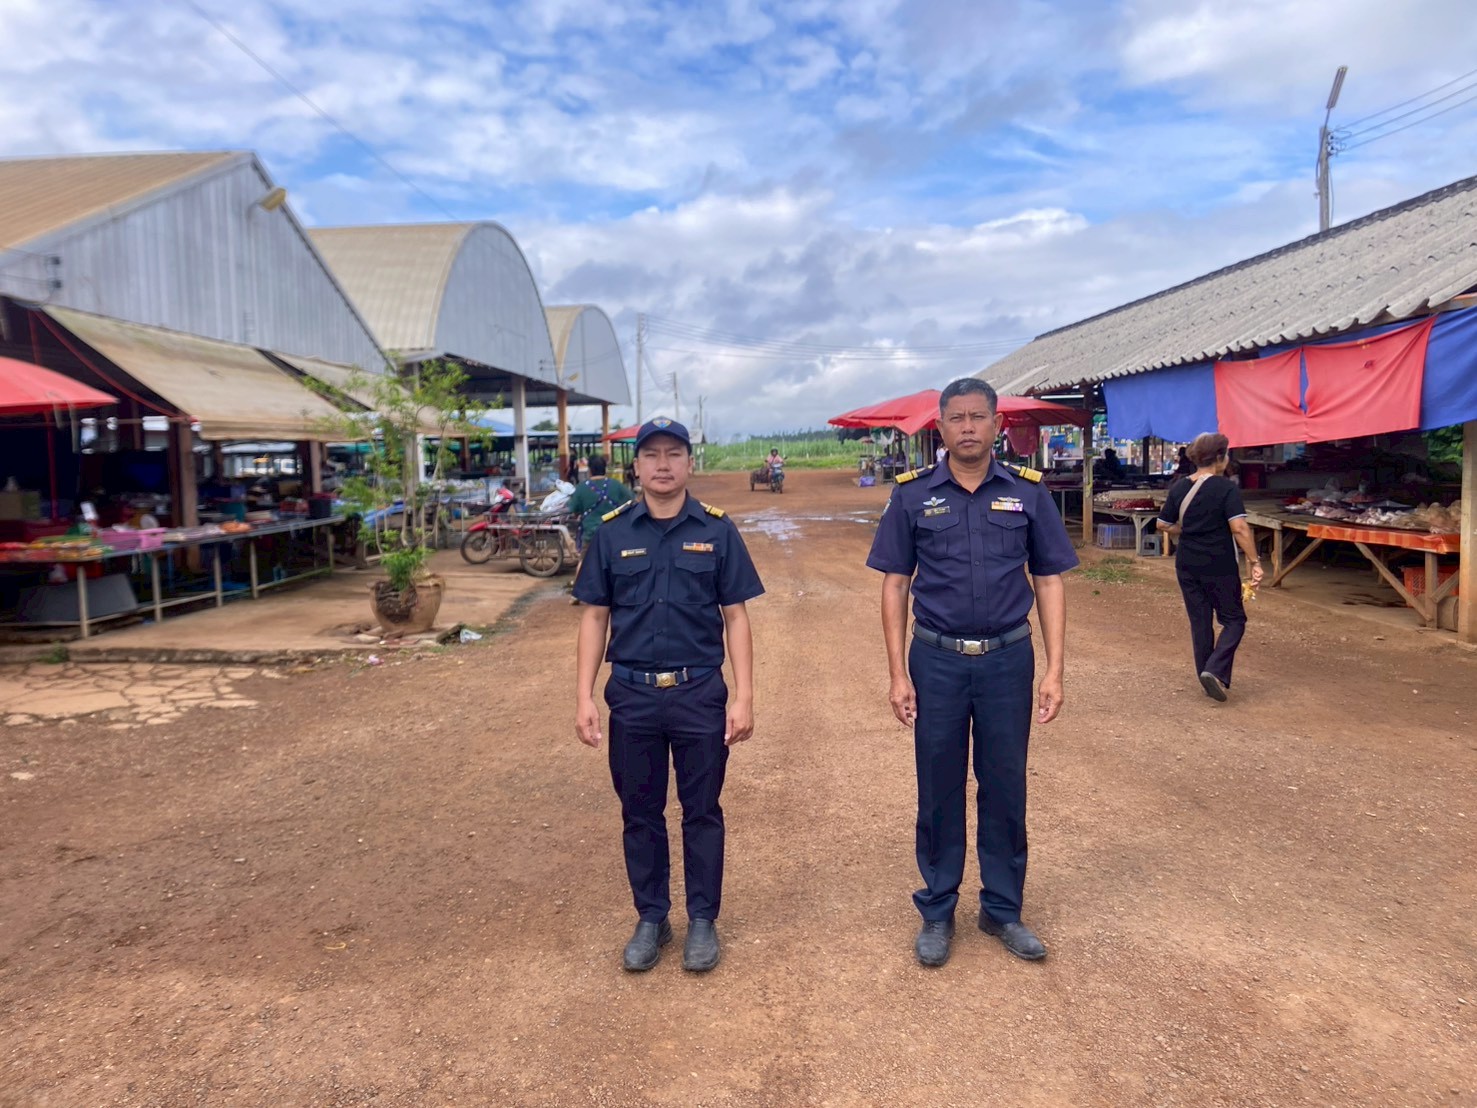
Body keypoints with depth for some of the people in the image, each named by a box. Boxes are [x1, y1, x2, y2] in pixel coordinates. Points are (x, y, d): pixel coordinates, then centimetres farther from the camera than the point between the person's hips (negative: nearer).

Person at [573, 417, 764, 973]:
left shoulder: (717, 530, -1)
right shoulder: (612, 531, 2)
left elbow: (735, 616, 0)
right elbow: (595, 617, 5)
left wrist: (743, 696, -6)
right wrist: (585, 697, -2)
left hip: (700, 694, -1)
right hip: (632, 695, 1)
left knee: (701, 812, 10)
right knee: (640, 813, 13)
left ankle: (702, 919, 27)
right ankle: (651, 918, 30)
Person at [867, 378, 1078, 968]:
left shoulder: (1028, 492, 1)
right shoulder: (913, 494, -1)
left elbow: (1049, 581, 3)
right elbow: (895, 584, 0)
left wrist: (1054, 670, -4)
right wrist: (898, 674, -5)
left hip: (1008, 659, 1)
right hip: (936, 660, -1)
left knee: (1005, 788, 12)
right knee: (939, 791, 10)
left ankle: (1003, 909, 30)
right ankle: (937, 912, 27)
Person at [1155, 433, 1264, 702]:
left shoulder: (1179, 487, 3)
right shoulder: (1226, 488, -13)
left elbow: (1163, 524, 9)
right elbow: (1239, 528, -21)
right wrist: (1255, 562, -18)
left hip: (1187, 566, 5)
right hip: (1219, 567, -5)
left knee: (1200, 621, 14)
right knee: (1233, 619, 9)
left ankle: (1208, 678, 20)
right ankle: (1215, 670, -9)